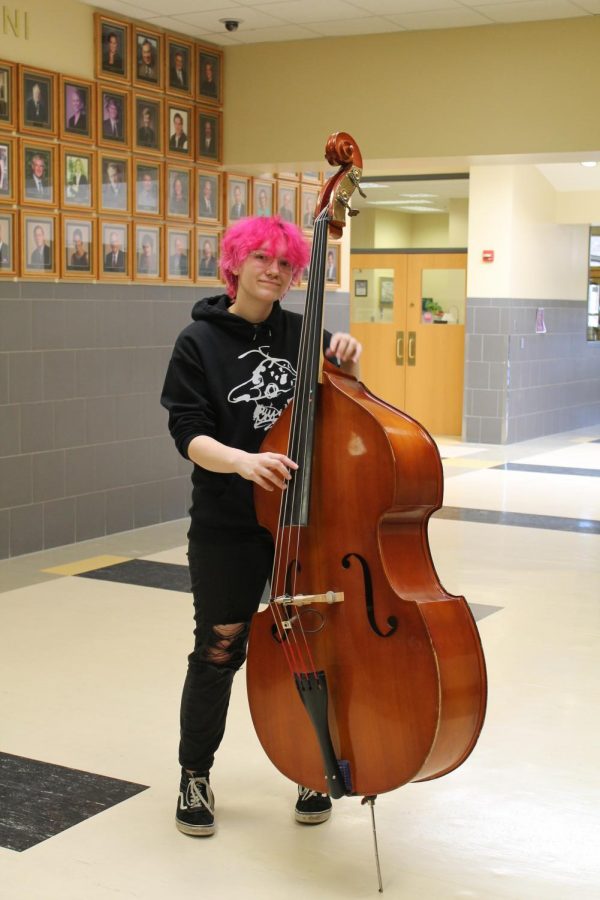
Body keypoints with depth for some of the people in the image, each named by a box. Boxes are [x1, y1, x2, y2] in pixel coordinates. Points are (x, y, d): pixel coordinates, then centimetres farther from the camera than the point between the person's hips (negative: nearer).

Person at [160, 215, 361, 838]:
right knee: (218, 653, 6)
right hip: (228, 530, -2)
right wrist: (242, 461, -31)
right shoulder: (200, 342, -3)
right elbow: (189, 435, -12)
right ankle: (195, 775, 26)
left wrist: (346, 366, -13)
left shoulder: (304, 334, 3)